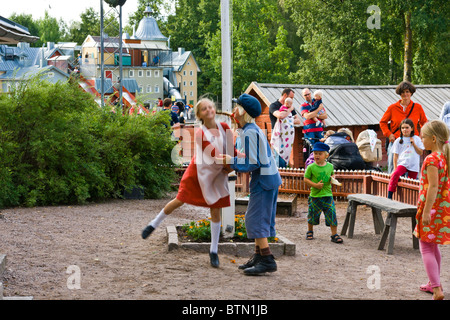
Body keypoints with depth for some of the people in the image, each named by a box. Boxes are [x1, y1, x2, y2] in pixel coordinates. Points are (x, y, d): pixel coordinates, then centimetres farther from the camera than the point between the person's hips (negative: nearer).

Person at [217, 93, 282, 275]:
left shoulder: (249, 133, -16)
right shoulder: (254, 129, 15)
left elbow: (253, 163, -19)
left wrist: (230, 161, -11)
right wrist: (232, 163, 14)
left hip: (263, 180, -10)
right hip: (270, 178, 10)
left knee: (255, 219, -9)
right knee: (257, 219, 14)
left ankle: (267, 260, -11)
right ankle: (258, 256, 18)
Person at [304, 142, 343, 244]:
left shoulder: (330, 166, 4)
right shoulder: (311, 167, -6)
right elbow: (306, 179, -4)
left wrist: (332, 179, 0)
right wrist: (315, 185, -17)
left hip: (327, 195, 2)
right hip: (315, 196, -1)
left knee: (332, 214, -5)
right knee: (312, 215, 10)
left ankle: (334, 235, 2)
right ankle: (310, 232, 33)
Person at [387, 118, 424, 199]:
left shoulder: (417, 139, 8)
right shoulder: (399, 140, 8)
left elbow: (421, 152, 6)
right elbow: (396, 155, 9)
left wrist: (414, 144, -6)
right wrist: (395, 168, 2)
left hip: (414, 166, 1)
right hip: (402, 164, -1)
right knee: (395, 175, -27)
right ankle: (389, 197, -30)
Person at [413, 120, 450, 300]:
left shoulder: (432, 159, -19)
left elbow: (433, 186, -24)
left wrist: (426, 211, -24)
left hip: (431, 207, -9)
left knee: (426, 248, -5)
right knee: (433, 247, 21)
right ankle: (434, 283, 33)